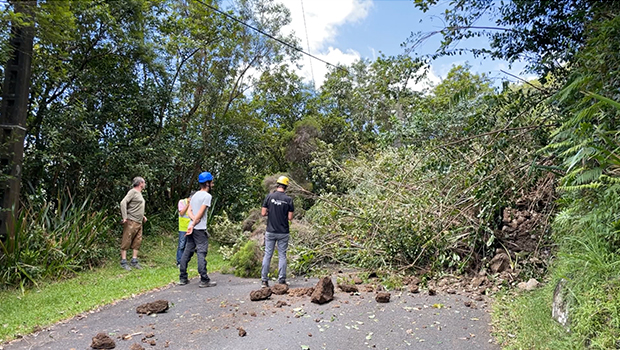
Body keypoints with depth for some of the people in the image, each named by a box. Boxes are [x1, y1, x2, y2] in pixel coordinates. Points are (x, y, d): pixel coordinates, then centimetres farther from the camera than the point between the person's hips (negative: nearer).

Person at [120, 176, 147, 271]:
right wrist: (125, 217, -22)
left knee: (137, 242, 8)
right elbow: (123, 203, -18)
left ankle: (134, 261, 14)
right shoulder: (133, 192, -8)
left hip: (139, 222, 9)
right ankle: (123, 262, 0)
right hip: (131, 221, -9)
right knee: (126, 241, -4)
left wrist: (142, 216, 19)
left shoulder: (139, 193, 19)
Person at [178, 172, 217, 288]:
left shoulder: (195, 195, 17)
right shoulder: (207, 196, -9)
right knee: (201, 253, -7)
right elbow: (201, 212, -15)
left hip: (191, 228, 8)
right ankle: (204, 280, -6)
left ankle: (183, 278, 16)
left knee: (187, 252, 11)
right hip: (200, 229, -8)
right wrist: (193, 224, -12)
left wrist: (194, 220, -3)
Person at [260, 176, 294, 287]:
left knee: (267, 255, 7)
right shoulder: (288, 199, -5)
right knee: (282, 255, 7)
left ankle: (264, 280, 8)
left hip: (270, 231, 1)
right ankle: (282, 280, 10)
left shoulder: (269, 197, -4)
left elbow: (263, 213, -5)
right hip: (283, 232, 0)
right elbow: (290, 217, -5)